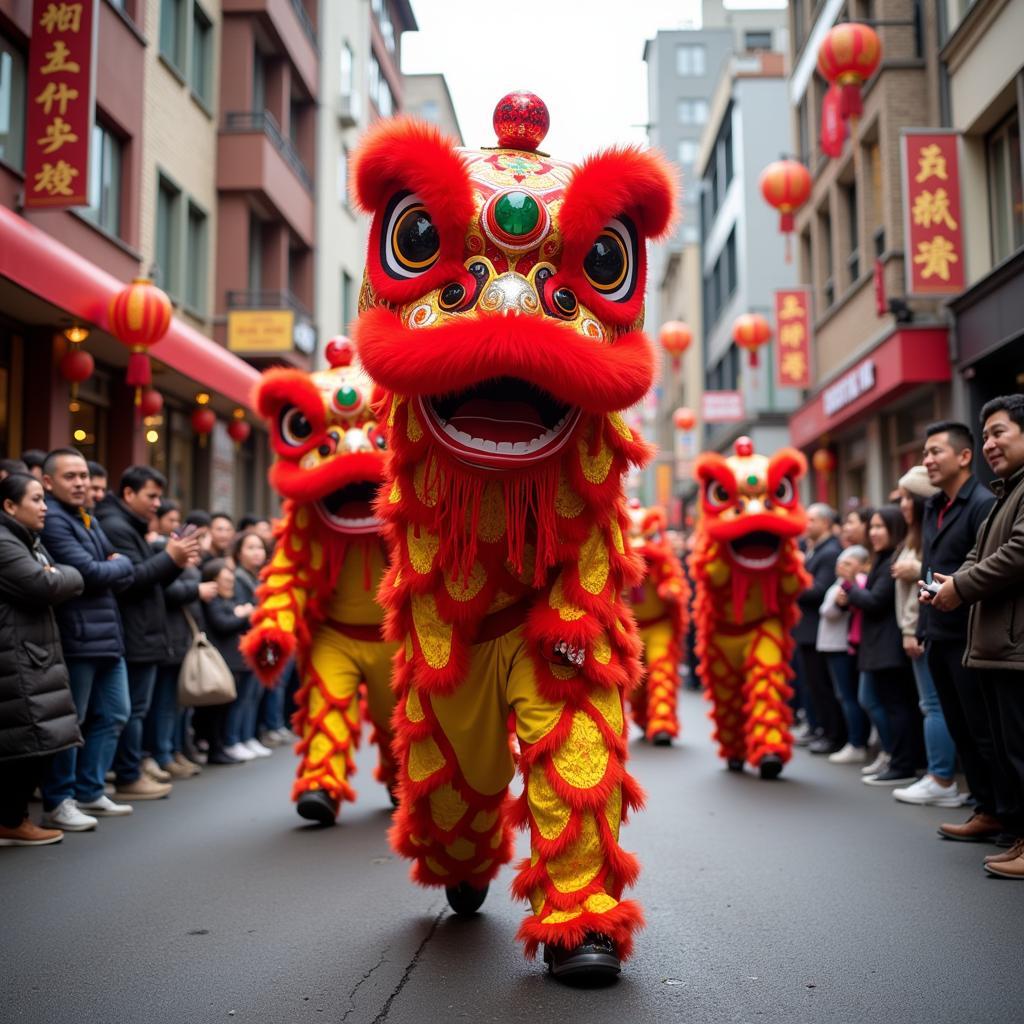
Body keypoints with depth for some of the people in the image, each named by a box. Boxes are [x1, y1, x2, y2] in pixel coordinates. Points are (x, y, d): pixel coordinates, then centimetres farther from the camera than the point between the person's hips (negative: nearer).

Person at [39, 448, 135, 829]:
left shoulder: (89, 520, 18)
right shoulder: (51, 520, -12)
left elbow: (124, 574, 16)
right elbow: (89, 573, -19)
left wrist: (119, 567, -7)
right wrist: (120, 565, -1)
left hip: (107, 634, 10)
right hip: (77, 637, -10)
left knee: (113, 715, 15)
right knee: (70, 723, 0)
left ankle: (89, 792, 25)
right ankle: (57, 801, 12)